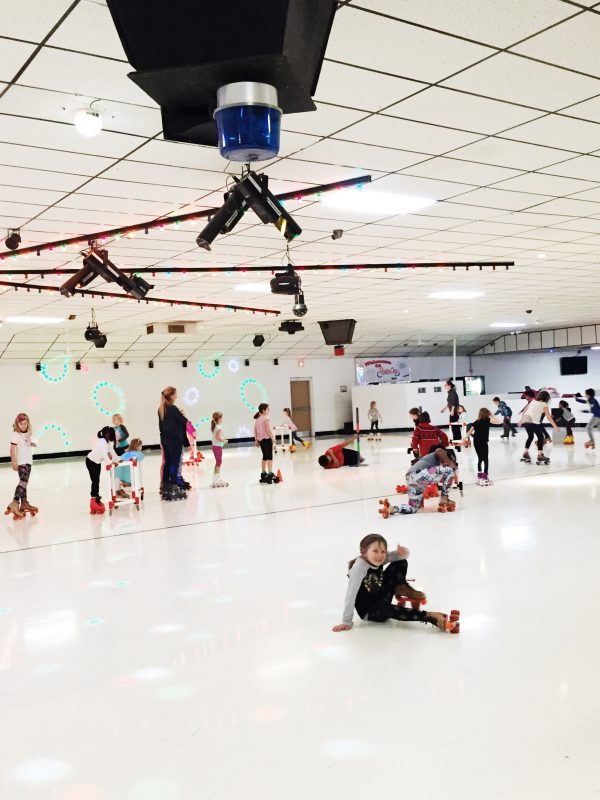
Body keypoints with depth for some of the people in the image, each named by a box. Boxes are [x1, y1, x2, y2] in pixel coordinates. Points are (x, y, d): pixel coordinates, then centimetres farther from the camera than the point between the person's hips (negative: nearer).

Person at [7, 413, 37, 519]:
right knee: (23, 482, -19)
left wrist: (32, 444, 5)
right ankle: (15, 503, -25)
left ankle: (24, 503, 19)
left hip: (28, 462, 8)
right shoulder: (16, 435, -11)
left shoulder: (28, 434, 12)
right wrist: (14, 462, -22)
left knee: (24, 482, 13)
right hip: (21, 462, -8)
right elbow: (12, 449, -16)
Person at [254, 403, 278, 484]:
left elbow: (255, 430, 11)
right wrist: (273, 438, -13)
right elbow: (268, 430, -18)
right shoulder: (266, 418, -12)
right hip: (267, 439, -8)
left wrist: (256, 440, 16)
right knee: (269, 457, -5)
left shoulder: (257, 419, 10)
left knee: (264, 456, 17)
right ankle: (270, 475, -8)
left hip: (260, 439, 8)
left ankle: (263, 474, 21)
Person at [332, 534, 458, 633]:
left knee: (401, 563, -4)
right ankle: (431, 617, -38)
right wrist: (346, 622, -33)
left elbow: (401, 557, -4)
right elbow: (351, 595, -33)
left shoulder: (379, 559, -12)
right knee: (385, 610, -42)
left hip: (381, 599, 6)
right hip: (368, 611, -6)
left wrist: (403, 553, -29)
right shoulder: (360, 565, -31)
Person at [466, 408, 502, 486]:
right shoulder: (487, 420, -3)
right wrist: (492, 415, 6)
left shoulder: (476, 422, 10)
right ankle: (485, 478, -3)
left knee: (480, 459, 18)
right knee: (486, 459, 3)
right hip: (483, 442, -5)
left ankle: (479, 477, 22)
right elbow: (499, 422, -4)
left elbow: (469, 432, 7)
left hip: (476, 442, 5)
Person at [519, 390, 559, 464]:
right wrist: (555, 426, 7)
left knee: (530, 436, 25)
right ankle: (540, 455, -3)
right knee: (541, 437, 4)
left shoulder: (533, 401, 22)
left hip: (525, 420, 7)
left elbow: (525, 410, 24)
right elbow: (549, 417, 2)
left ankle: (525, 453, 26)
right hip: (533, 421, -7)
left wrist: (521, 420, 34)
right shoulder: (544, 404, 5)